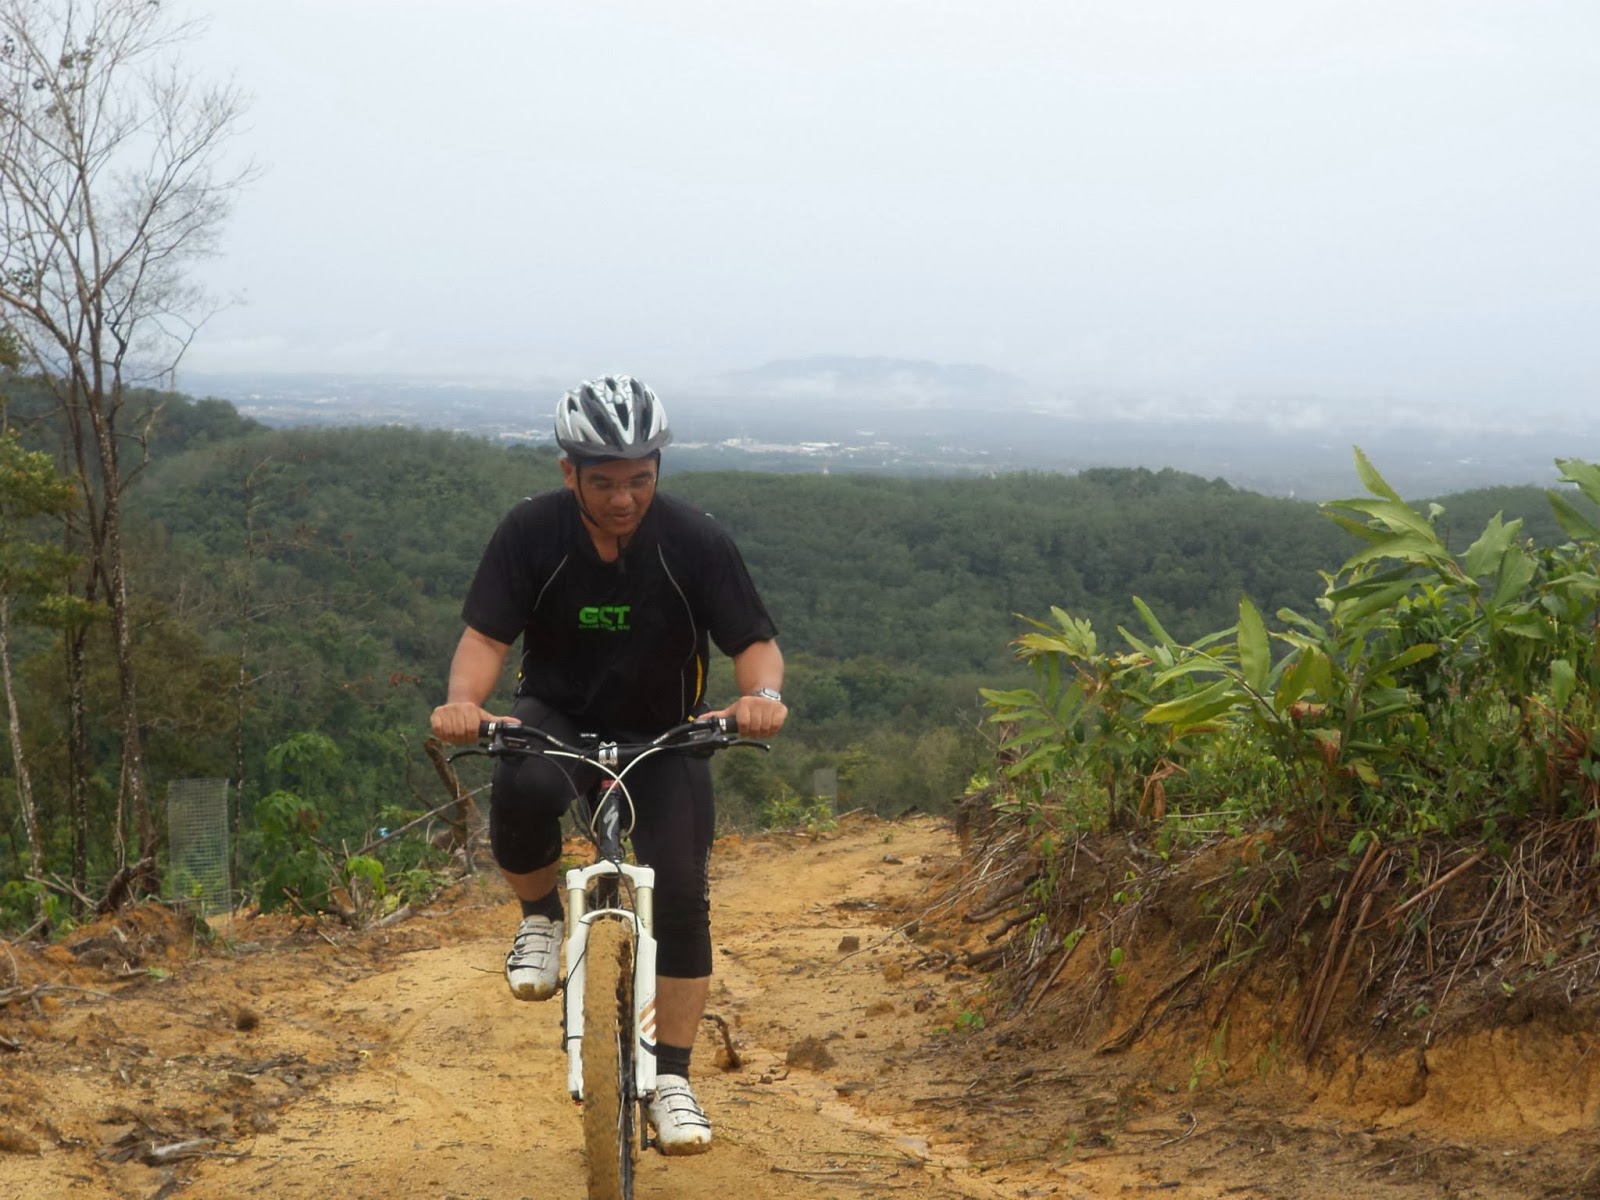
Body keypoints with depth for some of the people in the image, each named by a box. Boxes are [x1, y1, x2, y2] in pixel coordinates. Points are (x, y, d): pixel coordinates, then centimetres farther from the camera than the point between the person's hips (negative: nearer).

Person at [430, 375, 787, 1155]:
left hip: (664, 735, 1)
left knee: (681, 895, -13)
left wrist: (764, 694, -39)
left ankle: (671, 1081, 1)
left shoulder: (695, 541, -18)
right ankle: (540, 917, -6)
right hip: (557, 718, 0)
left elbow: (755, 641, -16)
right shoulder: (532, 532, -17)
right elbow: (486, 634, -17)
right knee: (521, 788, -36)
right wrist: (462, 701, -39)